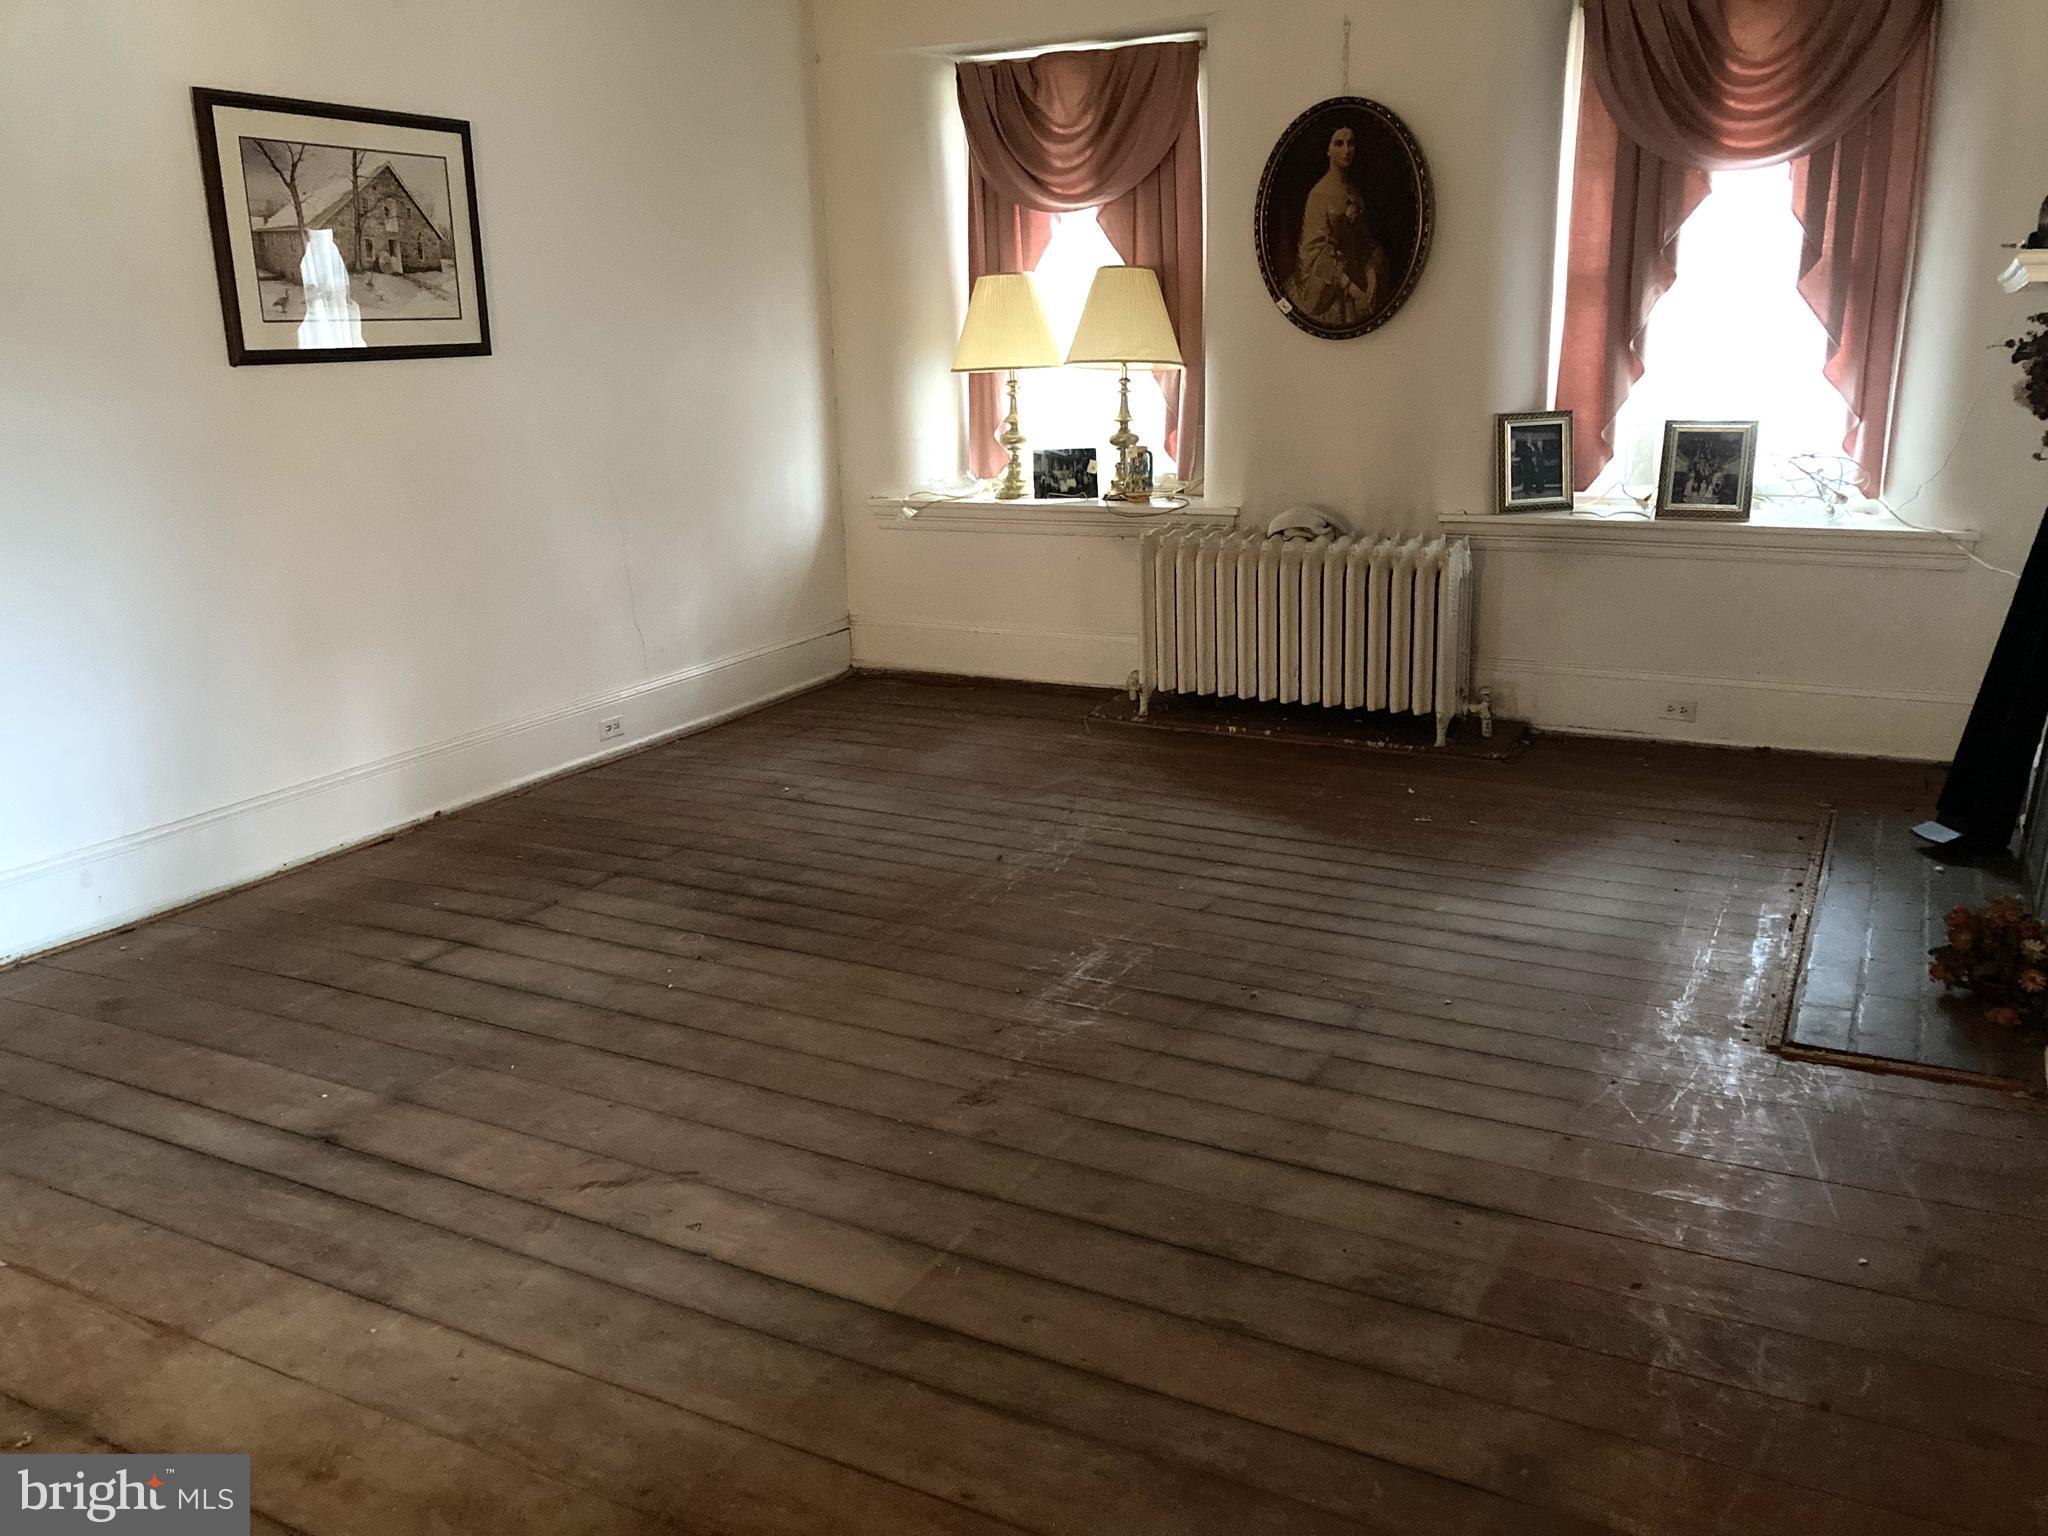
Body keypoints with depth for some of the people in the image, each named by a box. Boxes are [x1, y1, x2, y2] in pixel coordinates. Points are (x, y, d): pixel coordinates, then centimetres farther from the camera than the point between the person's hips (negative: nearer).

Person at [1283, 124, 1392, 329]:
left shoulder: (1355, 190, 7)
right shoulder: (1320, 192, -13)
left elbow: (1364, 237, 13)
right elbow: (1316, 245, -18)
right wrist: (1346, 283, -23)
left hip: (1354, 271, 6)